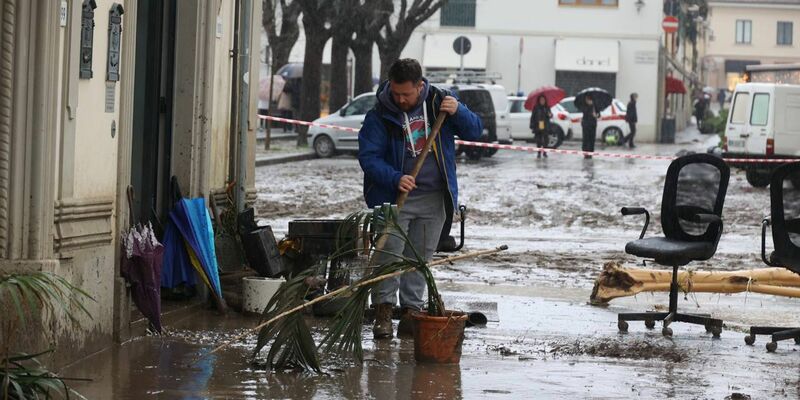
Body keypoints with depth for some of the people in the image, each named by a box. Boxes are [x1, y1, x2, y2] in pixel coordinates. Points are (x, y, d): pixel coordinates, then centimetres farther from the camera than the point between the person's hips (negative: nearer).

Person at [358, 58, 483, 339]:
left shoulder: (439, 102, 2)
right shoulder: (380, 116, -7)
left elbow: (475, 132, 6)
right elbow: (368, 156, -10)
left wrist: (458, 112, -14)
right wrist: (395, 178, -24)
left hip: (434, 199, 3)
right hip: (394, 197, -3)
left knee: (420, 257, 6)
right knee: (390, 253, -10)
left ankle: (411, 311, 12)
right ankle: (383, 310, -2)